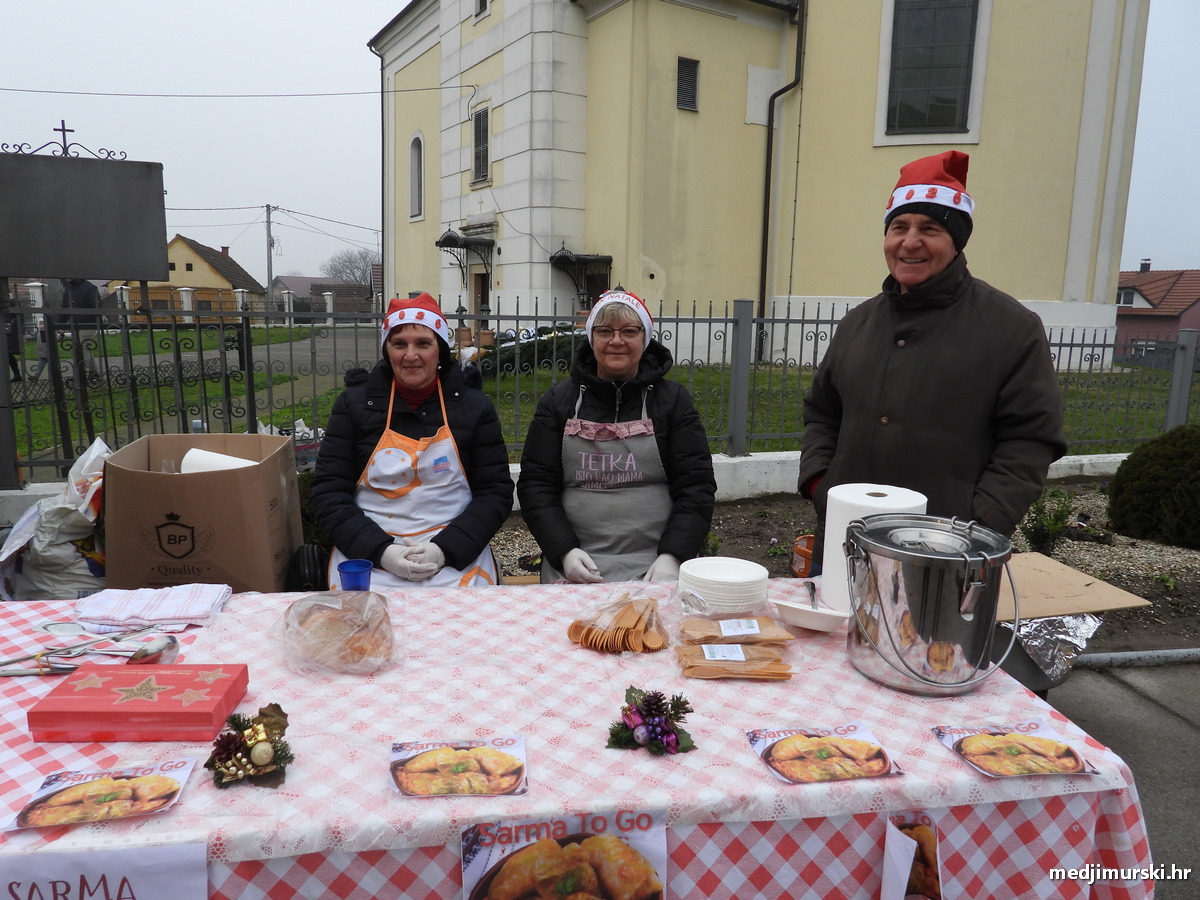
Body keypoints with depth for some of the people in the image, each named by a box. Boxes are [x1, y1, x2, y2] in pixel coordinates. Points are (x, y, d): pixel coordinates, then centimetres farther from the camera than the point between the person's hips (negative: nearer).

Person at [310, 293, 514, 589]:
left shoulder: (474, 407, 5)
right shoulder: (354, 403, 5)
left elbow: (495, 492, 3)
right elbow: (328, 492, 3)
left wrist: (445, 549, -11)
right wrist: (380, 551, -11)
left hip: (456, 558, 1)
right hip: (365, 553, 0)